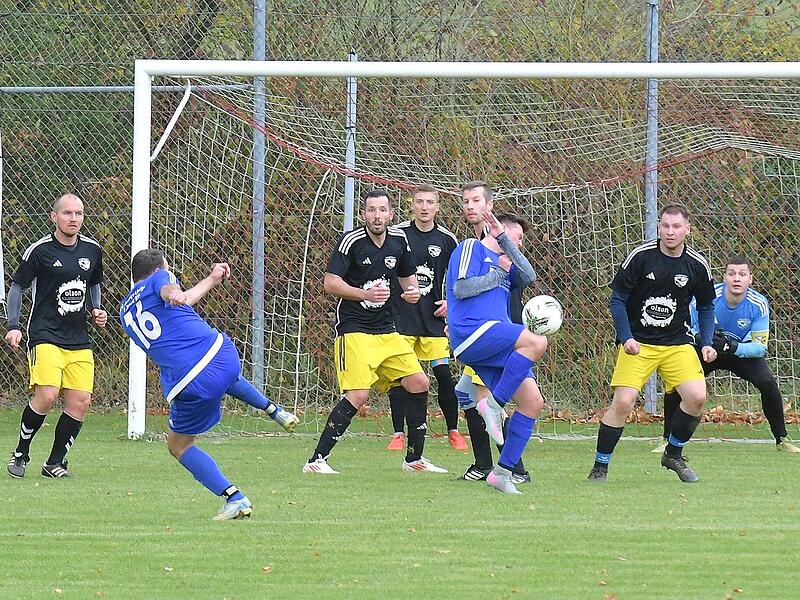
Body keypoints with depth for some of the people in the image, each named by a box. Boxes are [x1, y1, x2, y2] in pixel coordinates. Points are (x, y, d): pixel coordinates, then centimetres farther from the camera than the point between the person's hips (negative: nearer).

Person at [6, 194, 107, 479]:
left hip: (79, 340, 5)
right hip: (45, 335, -5)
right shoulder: (39, 251, -7)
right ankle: (20, 453, 1)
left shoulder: (92, 250, 8)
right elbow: (17, 287, 2)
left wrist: (95, 310, 9)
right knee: (46, 396, -21)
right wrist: (13, 327, -7)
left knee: (80, 401, -5)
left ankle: (55, 463, 9)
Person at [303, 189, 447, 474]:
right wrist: (365, 294, -30)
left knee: (418, 383, 1)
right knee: (358, 394, -19)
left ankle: (414, 459, 15)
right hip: (353, 330, -7)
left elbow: (408, 276, 23)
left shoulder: (399, 240, 8)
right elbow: (331, 282, -17)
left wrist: (412, 291, 0)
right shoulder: (351, 241, -11)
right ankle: (316, 460, -14)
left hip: (386, 330, 7)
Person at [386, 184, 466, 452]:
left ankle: (453, 432, 10)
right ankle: (398, 434, 4)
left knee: (443, 373, -3)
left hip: (434, 318, 1)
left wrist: (450, 301, 1)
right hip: (401, 316, -1)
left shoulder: (446, 239, 3)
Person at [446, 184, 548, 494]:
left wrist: (501, 237, 3)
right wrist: (499, 273, 3)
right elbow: (461, 288, -8)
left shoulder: (504, 262, 28)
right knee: (537, 342, -29)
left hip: (496, 347, 8)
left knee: (533, 401, -2)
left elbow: (528, 277, 8)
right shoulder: (471, 247, 7)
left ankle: (503, 472, 0)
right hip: (470, 332, -8)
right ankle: (493, 403, -22)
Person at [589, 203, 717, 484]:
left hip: (677, 342, 3)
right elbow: (617, 299, -4)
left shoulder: (697, 265, -2)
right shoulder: (640, 256, -11)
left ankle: (673, 454, 10)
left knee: (697, 397, -15)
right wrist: (626, 338, -13)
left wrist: (706, 344, 1)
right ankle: (599, 469, -3)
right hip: (637, 342, -3)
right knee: (623, 402, -16)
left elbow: (706, 307, 13)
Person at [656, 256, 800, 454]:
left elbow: (760, 347, -21)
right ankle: (667, 439, -2)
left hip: (743, 350, 0)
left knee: (767, 382, -23)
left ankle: (782, 439, -5)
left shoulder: (758, 304, -23)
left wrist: (733, 347, -39)